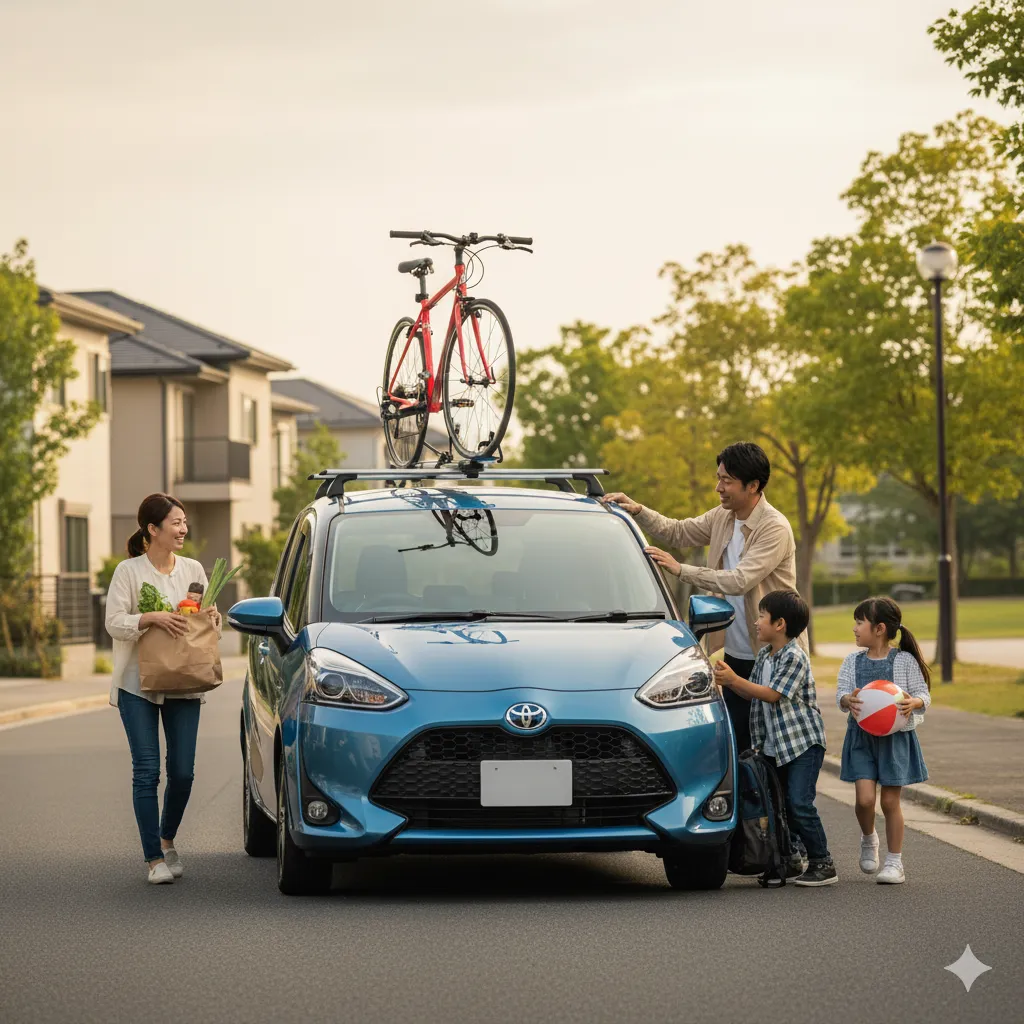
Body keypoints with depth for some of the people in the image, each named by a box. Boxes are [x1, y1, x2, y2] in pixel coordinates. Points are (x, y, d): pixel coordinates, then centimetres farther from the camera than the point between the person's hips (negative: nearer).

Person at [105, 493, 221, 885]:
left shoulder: (193, 569, 8)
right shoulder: (128, 571, -4)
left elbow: (207, 616, 16)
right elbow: (114, 623, -9)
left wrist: (212, 617, -7)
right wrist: (153, 618, -24)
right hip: (138, 684, -4)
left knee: (182, 771, 4)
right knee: (147, 771, -5)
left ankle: (168, 841, 28)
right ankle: (155, 859, 0)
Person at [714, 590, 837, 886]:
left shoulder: (795, 657, -16)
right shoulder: (763, 655, 11)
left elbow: (772, 695, -19)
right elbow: (753, 693, 13)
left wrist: (734, 680, -18)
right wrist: (726, 680, -2)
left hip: (804, 742, -9)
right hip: (775, 746, 9)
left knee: (800, 803, -15)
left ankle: (823, 864, -8)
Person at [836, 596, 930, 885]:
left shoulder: (904, 661, -6)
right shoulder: (853, 661, 3)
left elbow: (923, 694, -4)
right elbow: (841, 691, -2)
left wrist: (914, 703, -26)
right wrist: (848, 700, -25)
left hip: (895, 737, -2)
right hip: (862, 736, 2)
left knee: (890, 800, 1)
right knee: (864, 798, -10)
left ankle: (894, 861, 14)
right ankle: (868, 839, 21)